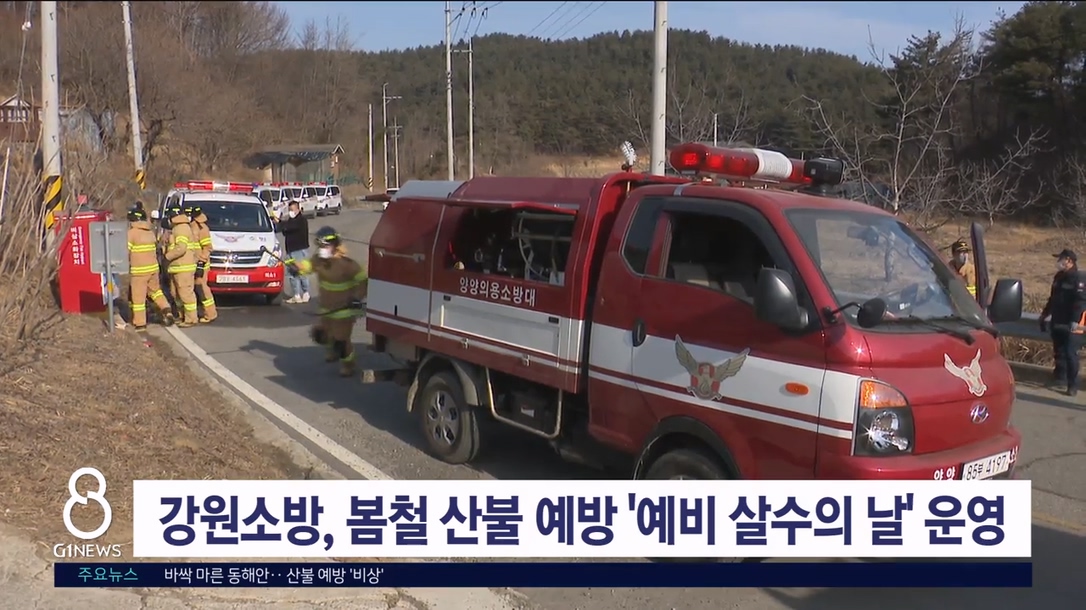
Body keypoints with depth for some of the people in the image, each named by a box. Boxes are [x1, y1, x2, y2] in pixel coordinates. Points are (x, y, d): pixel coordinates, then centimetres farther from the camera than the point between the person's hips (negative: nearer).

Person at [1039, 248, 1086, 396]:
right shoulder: (1059, 277, 13)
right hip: (1057, 323, 8)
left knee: (1070, 354, -8)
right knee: (1058, 352, 15)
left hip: (1071, 326, -8)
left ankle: (1073, 384, -2)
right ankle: (1060, 378, 27)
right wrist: (1045, 315, 23)